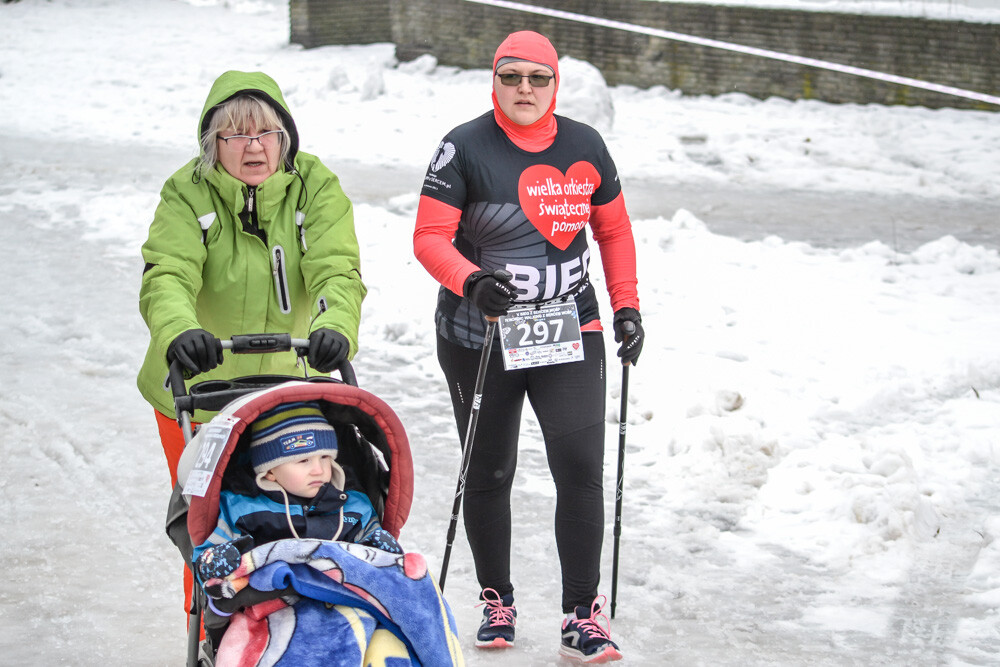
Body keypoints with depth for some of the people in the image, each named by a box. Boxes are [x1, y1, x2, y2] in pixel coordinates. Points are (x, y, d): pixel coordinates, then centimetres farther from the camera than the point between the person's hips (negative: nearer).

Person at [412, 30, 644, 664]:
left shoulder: (584, 146, 4)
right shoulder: (465, 147, -6)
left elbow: (614, 230, 16)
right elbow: (430, 237, -10)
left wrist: (626, 305, 7)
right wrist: (471, 281, -28)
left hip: (571, 329, 1)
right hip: (479, 338, -1)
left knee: (581, 467, -11)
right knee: (488, 474, 9)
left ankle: (583, 616, -3)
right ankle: (497, 602, 27)